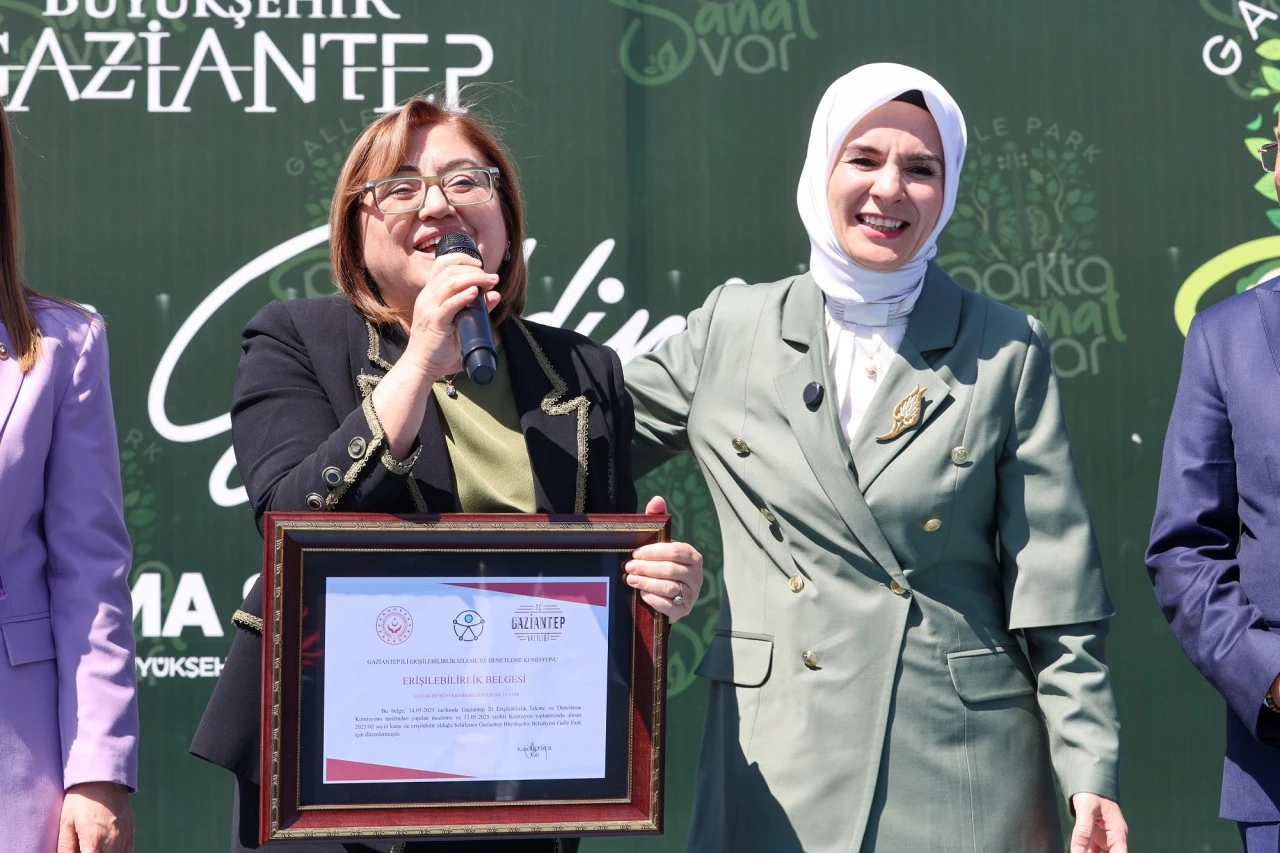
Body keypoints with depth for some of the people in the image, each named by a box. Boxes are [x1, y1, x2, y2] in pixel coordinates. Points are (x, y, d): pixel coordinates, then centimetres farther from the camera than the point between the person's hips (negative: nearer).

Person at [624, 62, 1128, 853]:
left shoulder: (1007, 350, 3)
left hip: (962, 759, -1)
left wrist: (1091, 775, -6)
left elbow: (1057, 591, 1)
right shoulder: (730, 329, 6)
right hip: (776, 767, 1)